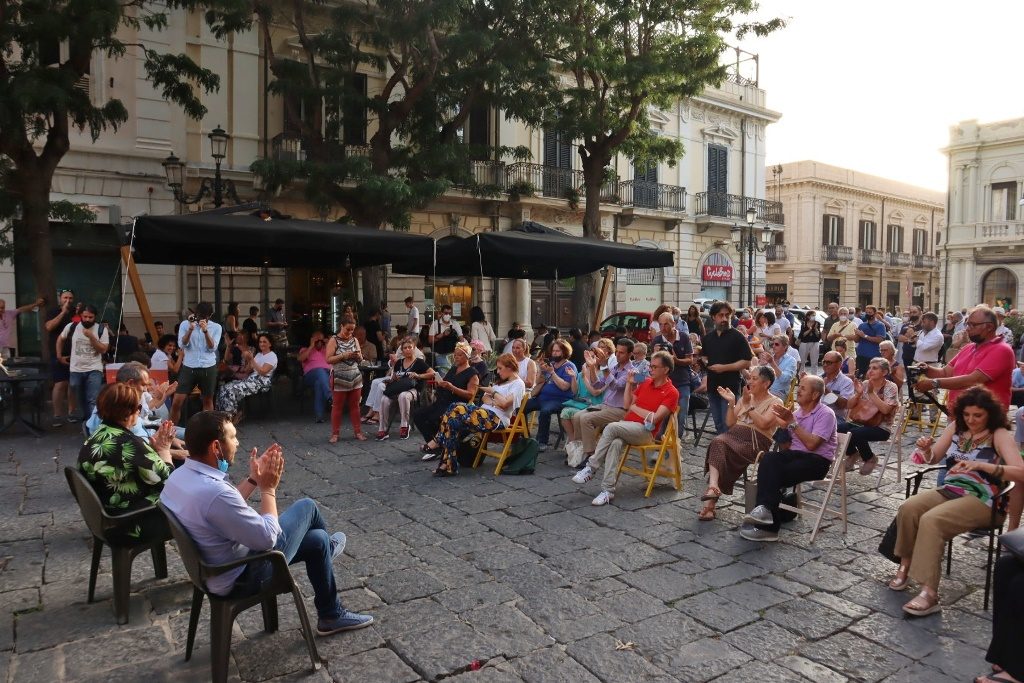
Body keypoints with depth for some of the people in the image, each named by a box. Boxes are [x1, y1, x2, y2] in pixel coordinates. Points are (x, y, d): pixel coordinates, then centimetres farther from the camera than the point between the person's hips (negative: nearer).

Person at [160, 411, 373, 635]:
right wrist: (268, 487, -15)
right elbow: (268, 538, -26)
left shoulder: (179, 476, -6)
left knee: (317, 539, 17)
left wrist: (254, 479, 5)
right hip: (240, 577, -9)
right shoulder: (214, 492, -38)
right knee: (306, 507, 4)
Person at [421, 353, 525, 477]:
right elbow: (484, 397, 18)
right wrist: (494, 402, -2)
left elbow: (504, 403, -17)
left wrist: (493, 392, -2)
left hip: (497, 419, -9)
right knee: (455, 408, -18)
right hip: (484, 412, 9)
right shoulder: (502, 381, 27)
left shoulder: (518, 384, -1)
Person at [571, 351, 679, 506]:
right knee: (616, 443, -30)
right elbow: (626, 405, 19)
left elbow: (654, 418, -13)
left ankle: (591, 468, -20)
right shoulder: (646, 382, 18)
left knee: (611, 427, -31)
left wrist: (634, 407, -1)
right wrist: (629, 383, 10)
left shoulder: (671, 393, -2)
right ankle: (608, 491, -33)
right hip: (626, 425, 5)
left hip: (645, 431, -5)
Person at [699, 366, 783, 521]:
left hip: (756, 441, -4)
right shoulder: (745, 398, 24)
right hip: (734, 435, 4)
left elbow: (763, 423, -11)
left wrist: (748, 405, -5)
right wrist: (731, 403, 4)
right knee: (717, 442, -32)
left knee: (719, 450, -31)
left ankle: (712, 494, -31)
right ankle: (713, 488, -47)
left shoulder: (775, 402, 7)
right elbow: (730, 423, 17)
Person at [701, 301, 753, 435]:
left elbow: (746, 362, -10)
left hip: (730, 386, -6)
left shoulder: (737, 337, -6)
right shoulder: (707, 337, 11)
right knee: (718, 424, 14)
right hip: (713, 385, 6)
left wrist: (724, 367, -18)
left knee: (728, 425, -5)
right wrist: (704, 362, 3)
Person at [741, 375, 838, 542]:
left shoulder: (825, 414, -7)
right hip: (796, 455, 6)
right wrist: (783, 427, -7)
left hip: (817, 460, -5)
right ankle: (765, 509, -33)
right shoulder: (796, 412, 13)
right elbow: (785, 446, 11)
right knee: (769, 458, -28)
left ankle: (767, 526, -22)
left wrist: (792, 422, -18)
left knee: (775, 474, -27)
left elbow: (811, 444, -20)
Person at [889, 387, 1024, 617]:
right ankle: (905, 565, -7)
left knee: (931, 520, -31)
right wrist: (926, 449, -9)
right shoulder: (956, 427, 10)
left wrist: (981, 465, -34)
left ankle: (929, 593, -30)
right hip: (949, 490, 6)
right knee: (908, 508, -22)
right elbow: (934, 458, 15)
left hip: (982, 500, -6)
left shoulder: (999, 435, -7)